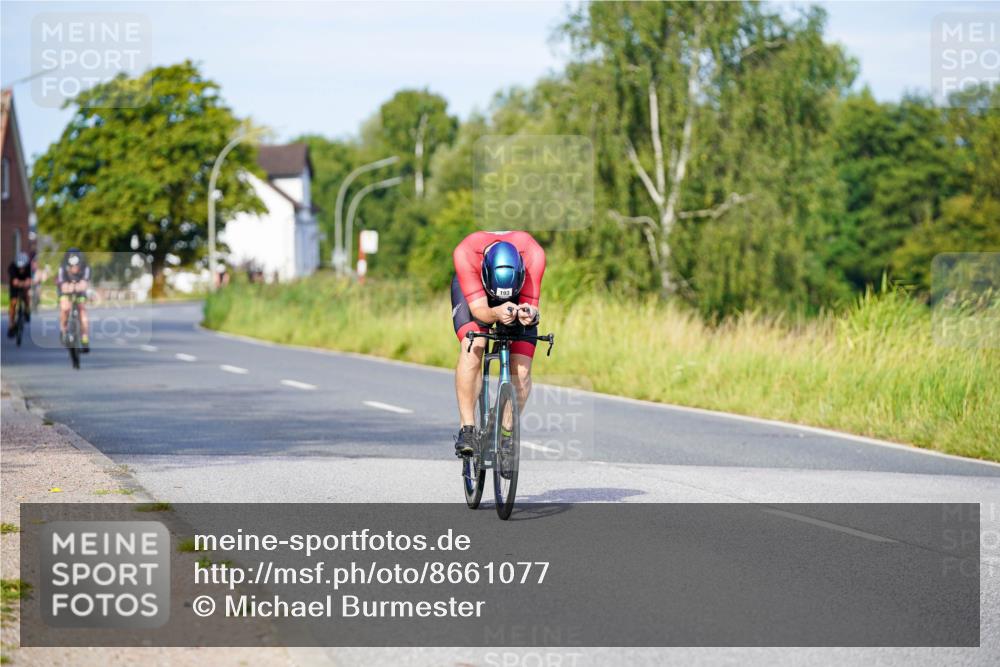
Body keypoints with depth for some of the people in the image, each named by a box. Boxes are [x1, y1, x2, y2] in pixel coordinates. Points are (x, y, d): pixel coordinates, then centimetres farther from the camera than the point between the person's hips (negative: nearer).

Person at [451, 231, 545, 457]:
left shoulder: (533, 254, -38)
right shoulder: (465, 253, -40)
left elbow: (531, 306, -31)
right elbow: (478, 309, -39)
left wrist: (530, 314, -55)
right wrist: (495, 314, -60)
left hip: (519, 296, 1)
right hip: (471, 288, -1)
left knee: (521, 370, -13)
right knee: (472, 350, -27)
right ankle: (467, 428, -19)